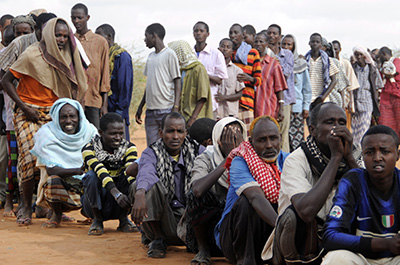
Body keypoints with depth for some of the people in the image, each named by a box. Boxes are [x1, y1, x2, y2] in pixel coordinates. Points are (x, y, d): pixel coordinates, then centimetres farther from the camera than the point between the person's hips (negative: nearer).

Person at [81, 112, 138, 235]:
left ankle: (123, 219, -7)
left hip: (118, 206, 2)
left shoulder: (129, 148, -5)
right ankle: (97, 220, -11)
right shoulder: (89, 149, -14)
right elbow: (101, 172, -31)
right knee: (92, 175, -29)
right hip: (95, 205, -2)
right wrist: (117, 194, -48)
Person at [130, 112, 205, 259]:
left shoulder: (195, 150, 5)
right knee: (146, 185, -26)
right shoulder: (151, 153, -6)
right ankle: (157, 238, -11)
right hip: (160, 216, -1)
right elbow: (145, 173, -30)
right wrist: (140, 194, -51)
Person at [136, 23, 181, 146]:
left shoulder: (169, 54, -4)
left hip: (166, 109, -7)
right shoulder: (151, 56, 18)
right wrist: (140, 106, 22)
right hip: (151, 110, 7)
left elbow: (177, 82, -8)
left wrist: (176, 107, -17)